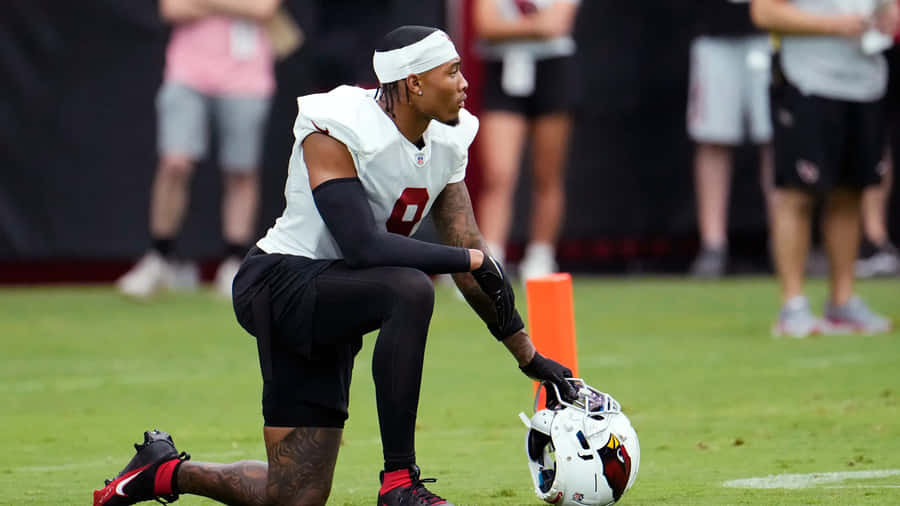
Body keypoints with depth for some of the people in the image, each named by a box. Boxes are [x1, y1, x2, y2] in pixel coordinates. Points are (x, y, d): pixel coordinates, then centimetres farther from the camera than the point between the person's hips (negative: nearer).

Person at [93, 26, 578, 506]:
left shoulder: (444, 146, 4)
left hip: (327, 309, 8)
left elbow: (473, 261, 10)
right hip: (280, 285, -8)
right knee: (409, 289, -35)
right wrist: (469, 258, -24)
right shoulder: (335, 134, -19)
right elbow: (362, 247, -29)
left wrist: (530, 357, 8)